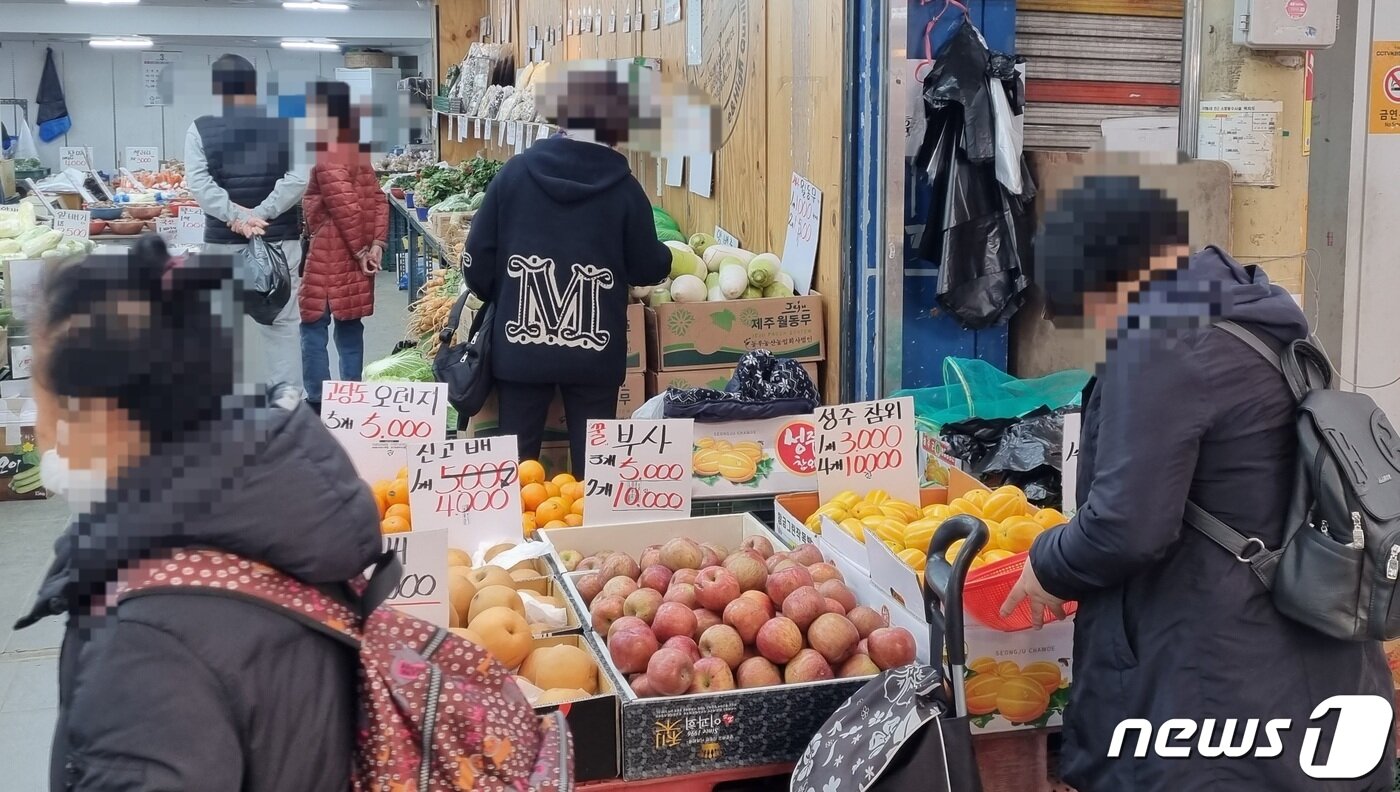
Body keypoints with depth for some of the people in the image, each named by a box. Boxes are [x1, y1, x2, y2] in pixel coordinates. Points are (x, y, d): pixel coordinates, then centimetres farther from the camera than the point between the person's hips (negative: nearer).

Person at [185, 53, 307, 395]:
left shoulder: (200, 129, 0)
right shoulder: (285, 124, 1)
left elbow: (198, 181, -10)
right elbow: (299, 175, -7)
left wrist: (236, 216, -15)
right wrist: (260, 214, -12)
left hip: (223, 239, 0)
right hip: (280, 237, 0)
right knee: (282, 321, 5)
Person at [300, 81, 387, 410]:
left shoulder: (326, 158, -15)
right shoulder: (355, 152, 12)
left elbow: (345, 207, -20)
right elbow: (378, 200, 9)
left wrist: (360, 250, -12)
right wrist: (376, 244, 4)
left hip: (329, 258, -9)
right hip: (355, 257, 9)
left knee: (314, 327, 0)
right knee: (350, 326, 13)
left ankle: (317, 401, 2)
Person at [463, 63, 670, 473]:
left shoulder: (516, 172, -3)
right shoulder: (623, 188, -5)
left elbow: (477, 256, -1)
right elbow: (647, 269, 3)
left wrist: (494, 299, 18)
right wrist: (667, 256, 26)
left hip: (520, 347, 1)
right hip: (595, 354, -1)